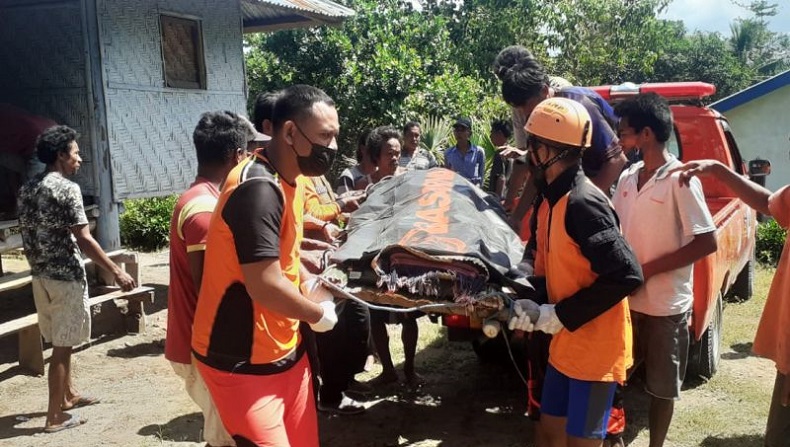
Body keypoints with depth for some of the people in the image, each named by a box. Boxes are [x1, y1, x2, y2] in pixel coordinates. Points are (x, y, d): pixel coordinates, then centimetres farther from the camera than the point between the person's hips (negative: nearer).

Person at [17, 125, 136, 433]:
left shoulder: (26, 189, 9)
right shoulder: (67, 188, -16)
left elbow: (26, 236, 14)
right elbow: (84, 240, -20)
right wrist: (117, 272, -17)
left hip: (40, 277, 8)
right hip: (65, 277, -8)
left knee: (61, 342, 21)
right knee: (62, 345, 0)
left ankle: (68, 395, 36)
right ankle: (55, 416, 8)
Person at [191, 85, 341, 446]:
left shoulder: (290, 179, 7)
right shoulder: (258, 189, -24)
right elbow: (265, 285, -27)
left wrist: (310, 285, 6)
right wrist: (319, 313, -10)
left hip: (285, 350, 9)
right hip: (243, 363, -9)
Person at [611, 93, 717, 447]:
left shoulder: (680, 179, -15)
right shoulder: (628, 177, 4)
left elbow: (708, 242, -17)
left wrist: (648, 270, -17)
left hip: (665, 304, -6)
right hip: (625, 298, 6)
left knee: (662, 387, 11)